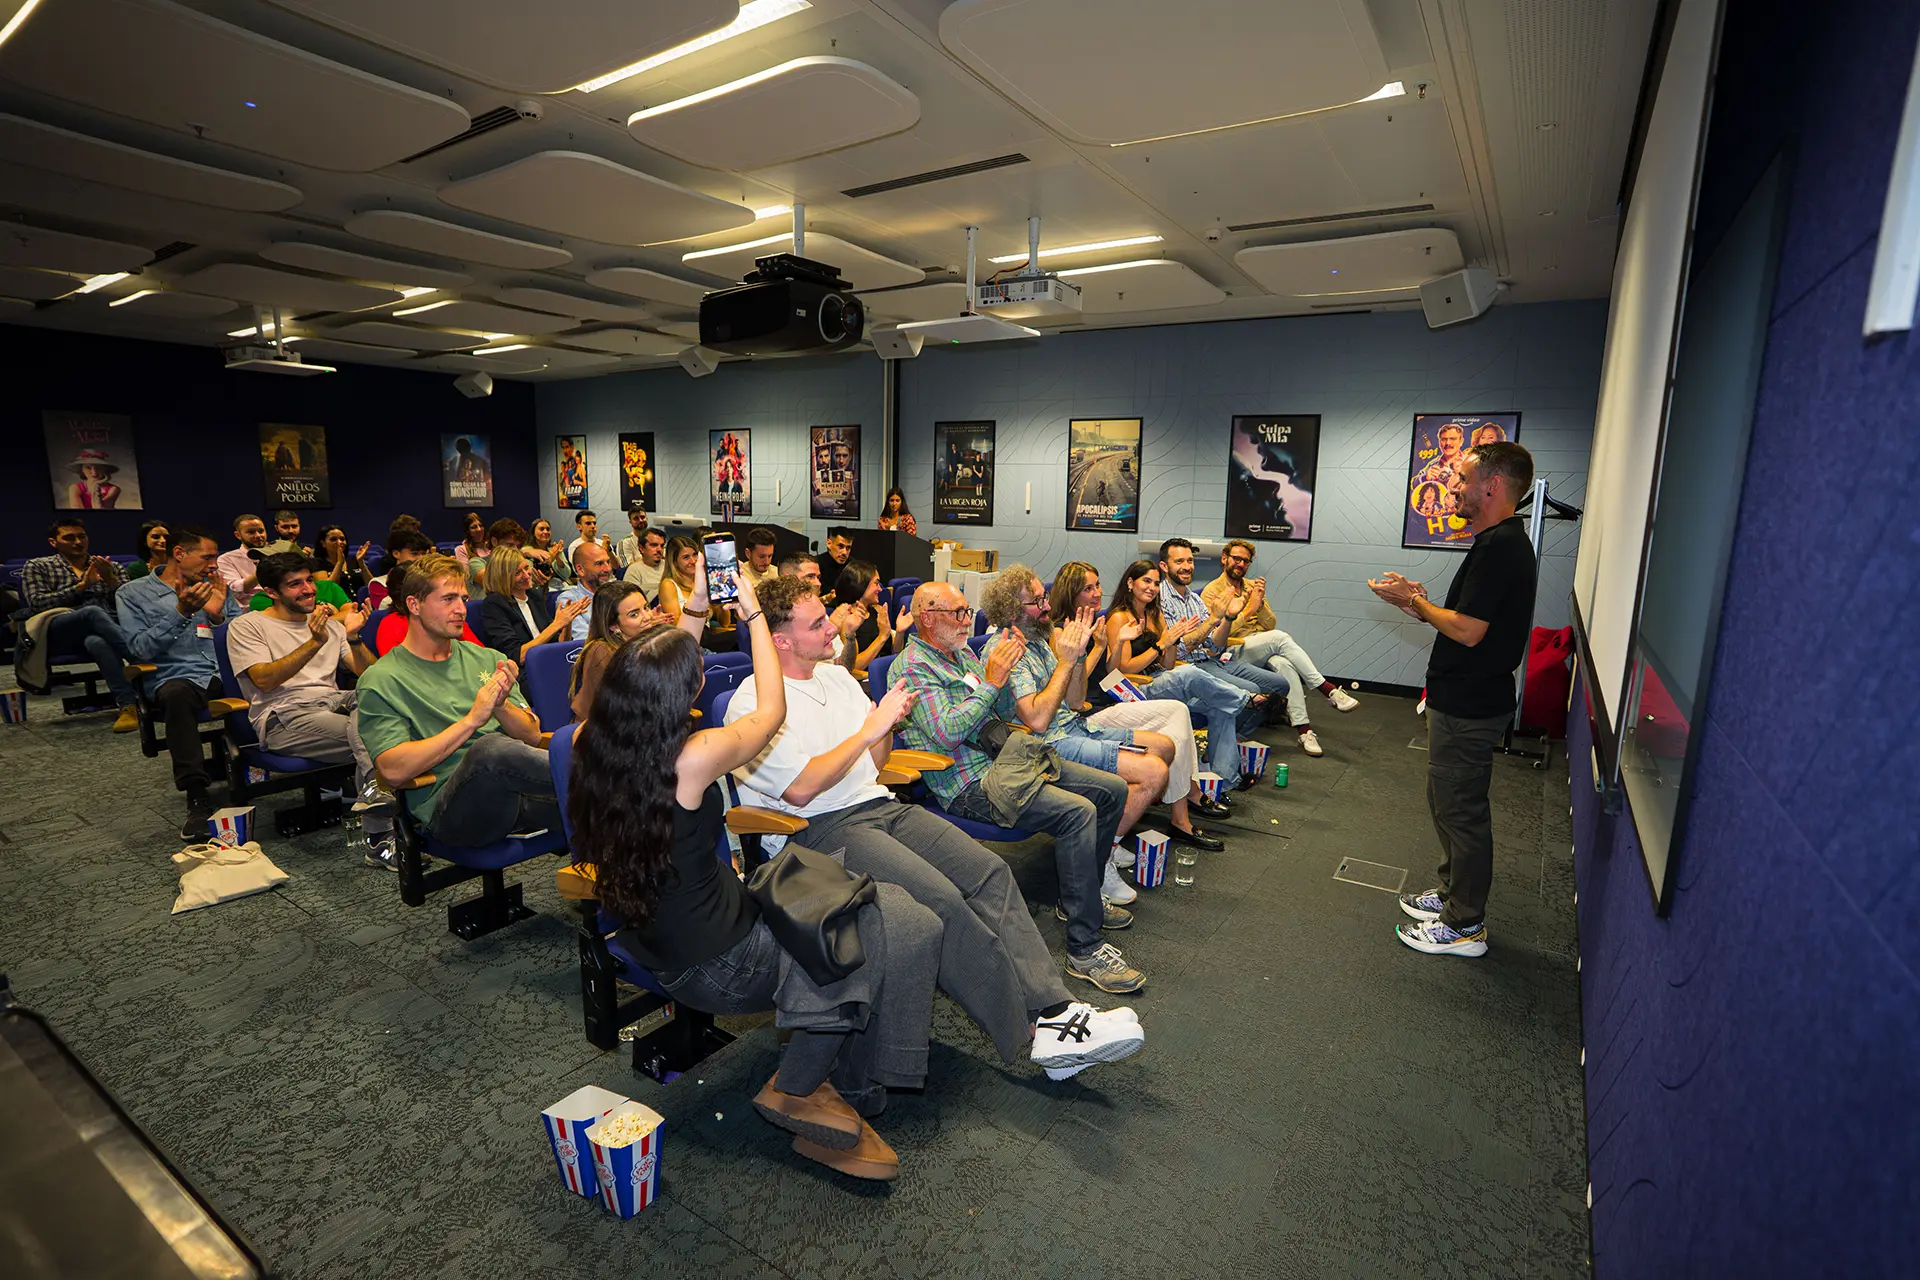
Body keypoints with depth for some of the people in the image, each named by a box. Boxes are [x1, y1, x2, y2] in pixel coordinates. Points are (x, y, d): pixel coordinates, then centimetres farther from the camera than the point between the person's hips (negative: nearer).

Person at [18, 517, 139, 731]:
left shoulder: (110, 567, 24)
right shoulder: (37, 567, 20)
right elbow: (37, 604, 3)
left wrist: (110, 580, -6)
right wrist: (81, 585, -5)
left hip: (110, 626, 1)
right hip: (59, 633, -1)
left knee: (96, 641, -40)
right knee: (93, 612, -38)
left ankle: (127, 705, -55)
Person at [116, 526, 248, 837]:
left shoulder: (218, 588, 20)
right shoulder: (133, 594, 11)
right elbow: (140, 648, -3)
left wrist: (219, 616, -4)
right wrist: (182, 612, -12)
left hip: (226, 674, 3)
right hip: (177, 678, -3)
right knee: (176, 694, -38)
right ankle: (198, 798, -35)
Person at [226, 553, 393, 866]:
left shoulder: (329, 623, 24)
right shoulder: (247, 626, 10)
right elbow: (264, 680, -9)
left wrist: (354, 637, -7)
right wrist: (314, 643, -20)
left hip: (334, 702, 5)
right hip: (284, 719, -4)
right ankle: (380, 838, -40)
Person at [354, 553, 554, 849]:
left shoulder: (488, 659, 20)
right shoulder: (381, 681, 6)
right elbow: (394, 771, -7)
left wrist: (501, 706, -5)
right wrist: (472, 720, -12)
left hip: (516, 792, 3)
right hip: (448, 808, -3)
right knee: (491, 747, -37)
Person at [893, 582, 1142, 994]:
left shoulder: (963, 654, 18)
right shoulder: (911, 667, -10)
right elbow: (946, 733, -21)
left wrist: (1006, 667, 2)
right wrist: (992, 681, -19)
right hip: (968, 783, -9)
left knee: (1112, 789, 5)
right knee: (1078, 812, -27)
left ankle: (1079, 897, 21)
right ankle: (1084, 950, -19)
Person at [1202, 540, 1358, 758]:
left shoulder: (1253, 586, 21)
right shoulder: (1212, 591, 2)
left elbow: (1271, 625, 13)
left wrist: (1260, 604, -6)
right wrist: (1248, 610, -15)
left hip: (1264, 649, 5)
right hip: (1234, 652, -5)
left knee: (1283, 664, -31)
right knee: (1280, 637, -31)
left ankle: (1304, 729, -35)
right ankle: (1328, 689, -27)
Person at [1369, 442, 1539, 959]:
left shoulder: (1500, 547, -22)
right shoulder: (1504, 542, 12)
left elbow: (1467, 630, -24)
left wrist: (1413, 601, -11)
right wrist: (1420, 602, 8)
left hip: (1469, 705, -11)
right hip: (1466, 697, 11)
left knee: (1461, 809, 1)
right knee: (1449, 801, 21)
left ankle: (1465, 926, 15)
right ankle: (1453, 892, 37)